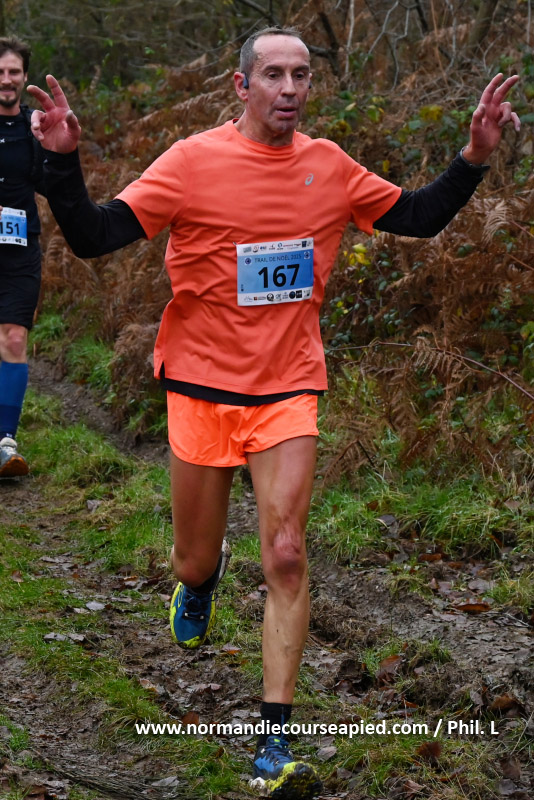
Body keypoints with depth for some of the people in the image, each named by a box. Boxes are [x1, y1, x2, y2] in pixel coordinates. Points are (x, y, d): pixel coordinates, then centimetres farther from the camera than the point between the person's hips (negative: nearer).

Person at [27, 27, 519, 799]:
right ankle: (203, 576, 53)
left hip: (287, 389, 1)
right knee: (194, 564, 12)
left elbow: (418, 217, 13)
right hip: (201, 387, -1)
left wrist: (475, 155, 0)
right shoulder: (193, 162, -11)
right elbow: (92, 236, -15)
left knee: (286, 557, -11)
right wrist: (63, 159, -30)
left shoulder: (328, 166, 0)